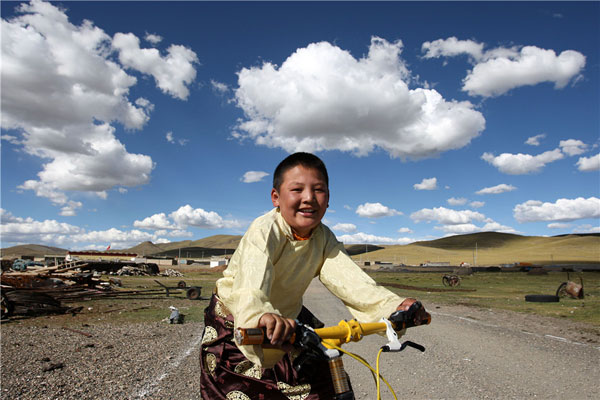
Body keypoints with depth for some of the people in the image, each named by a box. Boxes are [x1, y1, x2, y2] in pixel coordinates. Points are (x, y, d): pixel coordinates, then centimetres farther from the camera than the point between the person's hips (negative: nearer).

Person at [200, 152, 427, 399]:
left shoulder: (324, 238, -12)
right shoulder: (264, 231, -29)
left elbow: (347, 276, -24)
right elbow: (251, 283, -47)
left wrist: (393, 305, -40)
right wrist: (261, 316, -69)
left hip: (288, 317, 5)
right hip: (236, 321, -4)